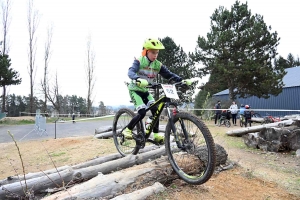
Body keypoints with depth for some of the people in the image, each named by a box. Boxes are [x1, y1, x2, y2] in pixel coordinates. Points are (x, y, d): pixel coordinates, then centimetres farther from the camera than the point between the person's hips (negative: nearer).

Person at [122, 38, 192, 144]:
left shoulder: (158, 65, -3)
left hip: (145, 91, 5)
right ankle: (127, 130, -1)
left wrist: (182, 80, -21)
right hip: (135, 90, -5)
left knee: (155, 109, -12)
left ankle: (156, 134, 0)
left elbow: (169, 74, -6)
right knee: (142, 112, -21)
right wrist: (138, 79, -56)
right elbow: (131, 72, -33)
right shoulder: (139, 61, -17)